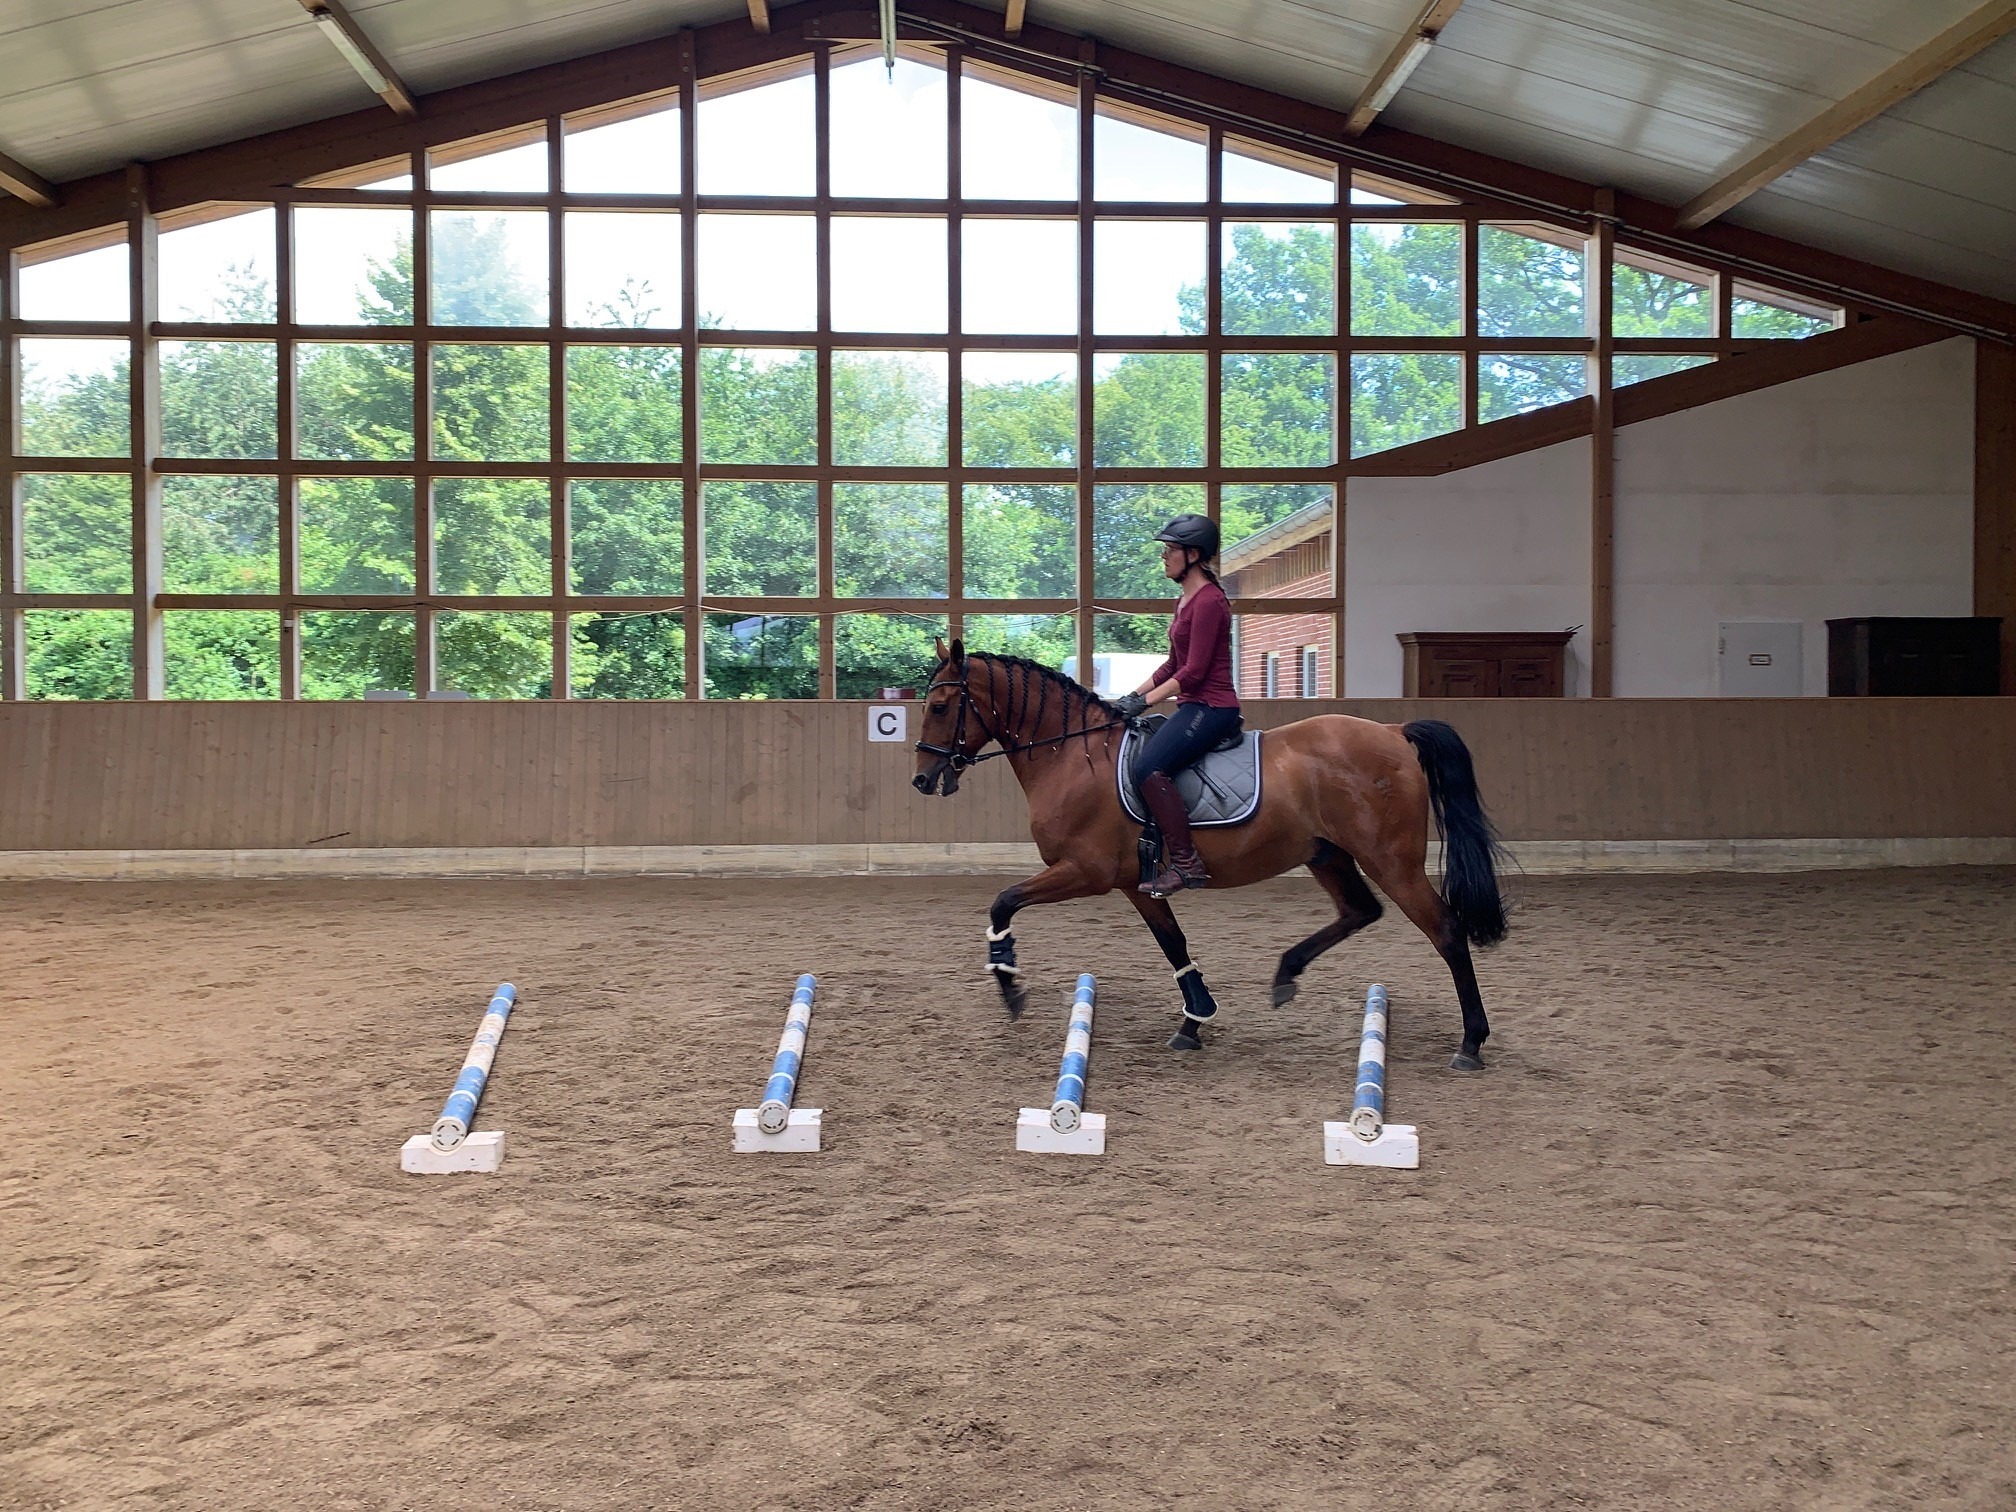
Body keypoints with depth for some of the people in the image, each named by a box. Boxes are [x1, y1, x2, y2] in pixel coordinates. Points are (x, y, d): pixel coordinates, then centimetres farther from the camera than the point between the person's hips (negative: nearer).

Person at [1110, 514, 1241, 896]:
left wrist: (1145, 701, -17)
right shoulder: (1186, 600, 17)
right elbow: (1174, 664, 21)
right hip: (1193, 707, 11)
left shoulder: (1207, 600, -15)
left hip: (1211, 707, -11)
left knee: (1150, 766, -28)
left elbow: (1194, 671, -19)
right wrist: (1132, 696, 12)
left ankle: (1185, 864, -24)